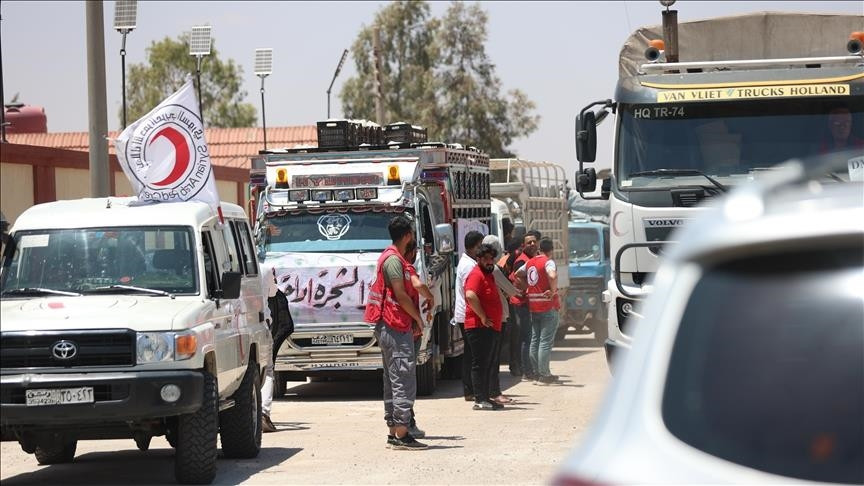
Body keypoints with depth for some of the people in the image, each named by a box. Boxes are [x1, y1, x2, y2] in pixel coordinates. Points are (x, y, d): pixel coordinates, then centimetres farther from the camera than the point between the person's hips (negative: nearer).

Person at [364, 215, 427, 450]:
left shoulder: (391, 257, 18)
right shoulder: (394, 260, -14)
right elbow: (401, 295, -18)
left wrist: (414, 319, 13)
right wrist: (418, 318, -6)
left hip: (388, 327, 11)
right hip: (397, 327, -11)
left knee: (393, 382, 12)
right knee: (404, 382, -11)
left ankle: (394, 432, 16)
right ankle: (401, 435, -13)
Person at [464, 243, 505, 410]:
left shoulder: (488, 275, 19)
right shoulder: (476, 275, -12)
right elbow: (470, 295, -29)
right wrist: (483, 317, -23)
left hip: (489, 327, 10)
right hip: (479, 327, -10)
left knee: (487, 364, 13)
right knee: (480, 363, -10)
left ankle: (485, 398, 18)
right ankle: (480, 400, -11)